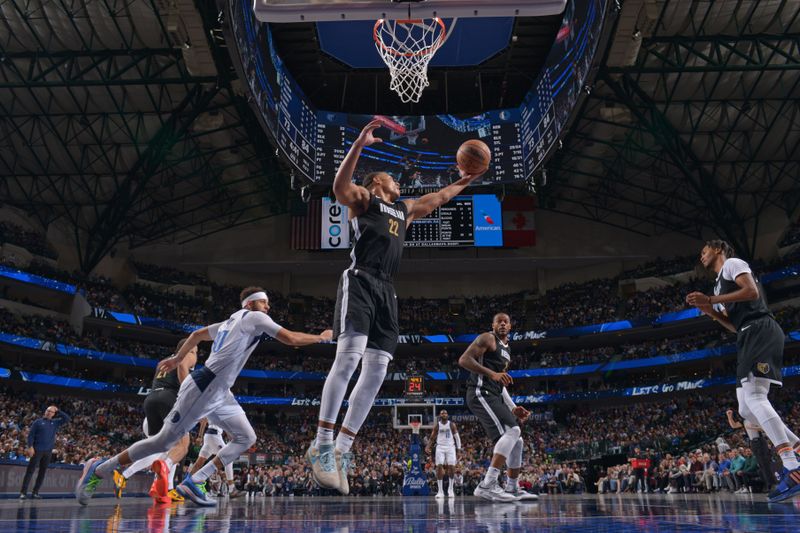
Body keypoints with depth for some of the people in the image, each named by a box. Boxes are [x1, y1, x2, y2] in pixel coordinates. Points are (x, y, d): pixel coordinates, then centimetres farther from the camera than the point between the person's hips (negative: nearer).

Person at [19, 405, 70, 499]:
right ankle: (23, 492, -3)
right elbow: (30, 434, -1)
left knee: (43, 472, 6)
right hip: (37, 450, -4)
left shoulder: (56, 422, 13)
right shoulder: (38, 422, 3)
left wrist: (58, 411, 4)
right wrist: (30, 447, -12)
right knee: (30, 471, -4)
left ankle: (35, 492, 12)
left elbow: (67, 418, 8)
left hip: (48, 451, 4)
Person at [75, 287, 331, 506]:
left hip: (219, 393, 10)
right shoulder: (254, 317, -6)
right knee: (164, 441, -3)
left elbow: (197, 334, 31)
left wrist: (177, 359, 38)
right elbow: (290, 338, -12)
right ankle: (97, 469, 13)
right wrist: (321, 337, 1)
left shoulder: (230, 322, 20)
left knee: (246, 438, 4)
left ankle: (193, 482, 3)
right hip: (203, 388, -10)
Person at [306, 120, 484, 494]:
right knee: (349, 355, -23)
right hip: (360, 281, -7)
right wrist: (359, 144, -21)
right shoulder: (362, 197, 11)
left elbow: (438, 198, 47)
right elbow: (339, 187, -12)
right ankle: (321, 444, -20)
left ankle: (341, 449, 0)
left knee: (376, 370, -4)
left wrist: (465, 181, 49)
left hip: (386, 289, 7)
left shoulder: (405, 208, 32)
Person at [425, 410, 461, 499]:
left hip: (450, 447, 0)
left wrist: (459, 448, -6)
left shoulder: (452, 425, 0)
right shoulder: (437, 426, 2)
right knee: (439, 467, -11)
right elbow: (432, 438, 6)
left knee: (451, 467, -7)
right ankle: (440, 491, -5)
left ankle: (451, 489, 12)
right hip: (440, 448, 0)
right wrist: (427, 447, -8)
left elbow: (457, 437, 3)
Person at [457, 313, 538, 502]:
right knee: (511, 431, -24)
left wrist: (513, 407, 22)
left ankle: (513, 488, 24)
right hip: (481, 393, -10)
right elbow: (464, 360, -17)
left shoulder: (506, 349, 25)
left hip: (495, 397, 10)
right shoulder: (487, 338, -3)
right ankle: (487, 485, -28)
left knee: (517, 441, 12)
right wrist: (492, 373, -25)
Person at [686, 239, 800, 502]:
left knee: (754, 397, -24)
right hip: (751, 336, 10)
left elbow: (752, 291, -13)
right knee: (747, 410, 5)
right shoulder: (721, 282, 31)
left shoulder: (732, 263, 5)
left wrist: (710, 299, -11)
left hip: (760, 331, -10)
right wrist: (712, 312, 15)